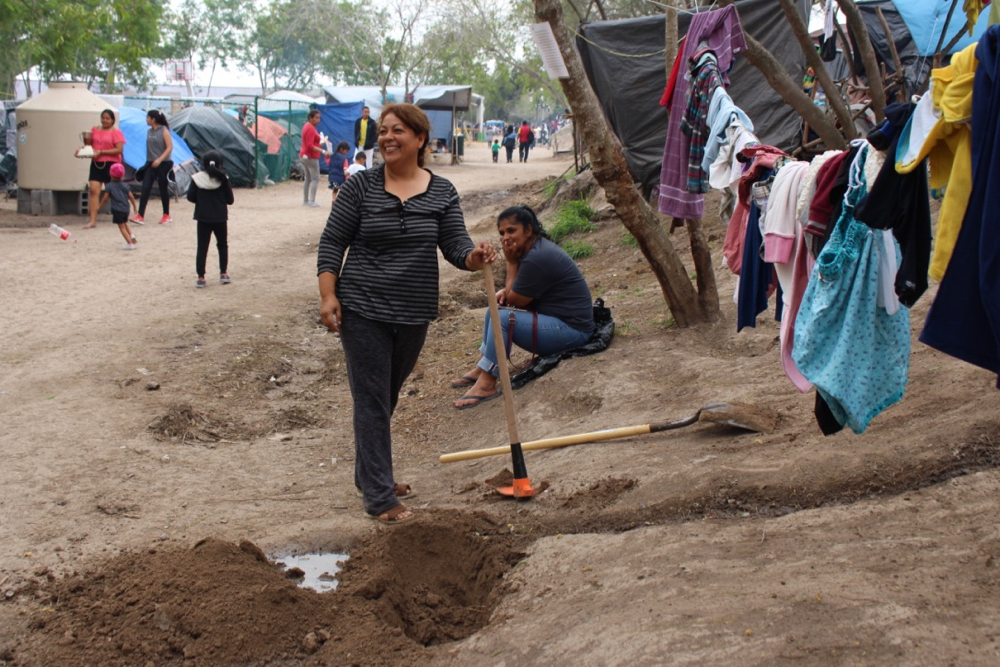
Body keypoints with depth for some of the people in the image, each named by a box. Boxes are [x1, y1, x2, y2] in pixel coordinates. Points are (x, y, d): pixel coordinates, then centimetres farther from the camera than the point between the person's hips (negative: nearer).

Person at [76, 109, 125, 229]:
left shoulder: (116, 132, -4)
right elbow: (90, 144, 17)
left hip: (111, 164, -4)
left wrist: (101, 152, -18)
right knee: (94, 190, -9)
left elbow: (119, 149, -13)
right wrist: (82, 149, -5)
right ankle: (93, 221, -11)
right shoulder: (95, 130, 11)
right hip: (96, 164, 4)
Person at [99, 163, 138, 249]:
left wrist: (99, 206, 9)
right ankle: (131, 235, 6)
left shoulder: (109, 187, -3)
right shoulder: (125, 186, 8)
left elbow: (105, 199, -4)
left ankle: (130, 243, -6)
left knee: (122, 227, -1)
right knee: (125, 223, 27)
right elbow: (131, 197, 5)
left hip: (117, 210, -5)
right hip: (126, 209, 5)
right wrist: (134, 206, 17)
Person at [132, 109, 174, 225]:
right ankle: (140, 215, -10)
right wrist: (149, 161, 16)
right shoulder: (149, 131, 9)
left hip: (163, 164, -5)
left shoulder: (164, 130, -9)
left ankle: (166, 215, 17)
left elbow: (169, 148, -14)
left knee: (163, 189, 4)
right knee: (145, 188, -5)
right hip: (150, 164, 5)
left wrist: (159, 160, -22)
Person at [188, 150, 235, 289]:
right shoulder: (223, 179, -9)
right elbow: (229, 200, -6)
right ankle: (223, 274, 18)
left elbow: (190, 197, -3)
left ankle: (201, 278, 0)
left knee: (202, 247, 5)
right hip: (220, 218, 0)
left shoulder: (197, 178, -7)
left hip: (203, 218, 0)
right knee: (222, 245, 18)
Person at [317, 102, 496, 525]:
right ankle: (379, 497, 1)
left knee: (386, 398, 19)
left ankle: (371, 474, 36)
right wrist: (328, 295, -12)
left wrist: (474, 257, -27)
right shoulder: (361, 186, -4)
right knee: (372, 402, -3)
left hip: (414, 314, 4)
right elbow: (332, 242, -3)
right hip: (363, 310, -3)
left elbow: (455, 244, -4)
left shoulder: (442, 193, 2)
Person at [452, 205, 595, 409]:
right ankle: (481, 370, 13)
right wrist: (507, 291, -3)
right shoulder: (535, 247, 9)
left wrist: (511, 262, -9)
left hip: (571, 329, -11)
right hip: (560, 319, 11)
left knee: (502, 317, -24)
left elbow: (515, 300, -14)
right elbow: (521, 292, 18)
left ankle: (487, 384, -21)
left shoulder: (537, 258, -22)